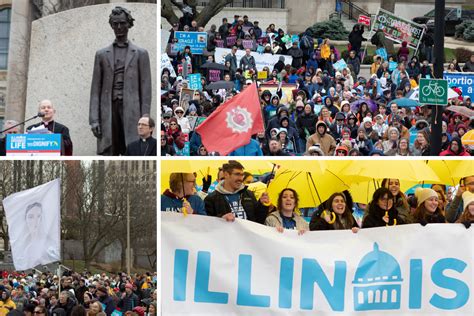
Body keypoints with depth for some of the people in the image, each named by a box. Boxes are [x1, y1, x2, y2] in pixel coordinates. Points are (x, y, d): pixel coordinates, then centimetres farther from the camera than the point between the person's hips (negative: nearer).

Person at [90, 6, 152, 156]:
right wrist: (94, 119, 0)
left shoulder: (140, 54, 9)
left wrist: (144, 120, -3)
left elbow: (145, 89, 4)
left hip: (131, 111, -1)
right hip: (108, 111, 1)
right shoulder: (102, 54, 13)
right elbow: (96, 89, 10)